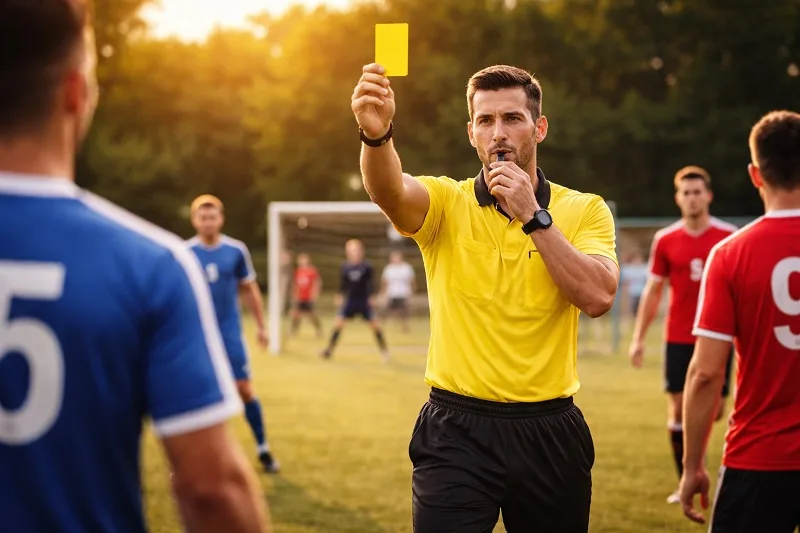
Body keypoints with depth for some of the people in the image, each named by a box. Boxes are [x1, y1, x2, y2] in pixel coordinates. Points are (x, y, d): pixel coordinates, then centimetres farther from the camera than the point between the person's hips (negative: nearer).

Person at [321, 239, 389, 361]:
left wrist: (371, 297, -14)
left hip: (364, 301, -2)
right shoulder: (345, 267, -1)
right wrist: (340, 296, 3)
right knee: (338, 322, -5)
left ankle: (384, 351, 8)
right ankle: (330, 349, 4)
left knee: (375, 324, -4)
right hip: (350, 300, 2)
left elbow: (370, 284, -5)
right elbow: (344, 284, 9)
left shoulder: (367, 267, -8)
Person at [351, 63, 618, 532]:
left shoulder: (584, 210, 2)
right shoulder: (447, 202, -1)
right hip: (457, 430, -1)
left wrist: (533, 215, -16)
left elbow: (599, 297, -14)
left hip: (550, 431, 2)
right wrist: (377, 134, -45)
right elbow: (391, 191, -24)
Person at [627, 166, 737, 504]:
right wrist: (639, 337, 3)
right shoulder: (665, 240, 2)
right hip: (678, 338, 1)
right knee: (678, 409, 0)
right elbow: (653, 290, 7)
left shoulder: (729, 237, -1)